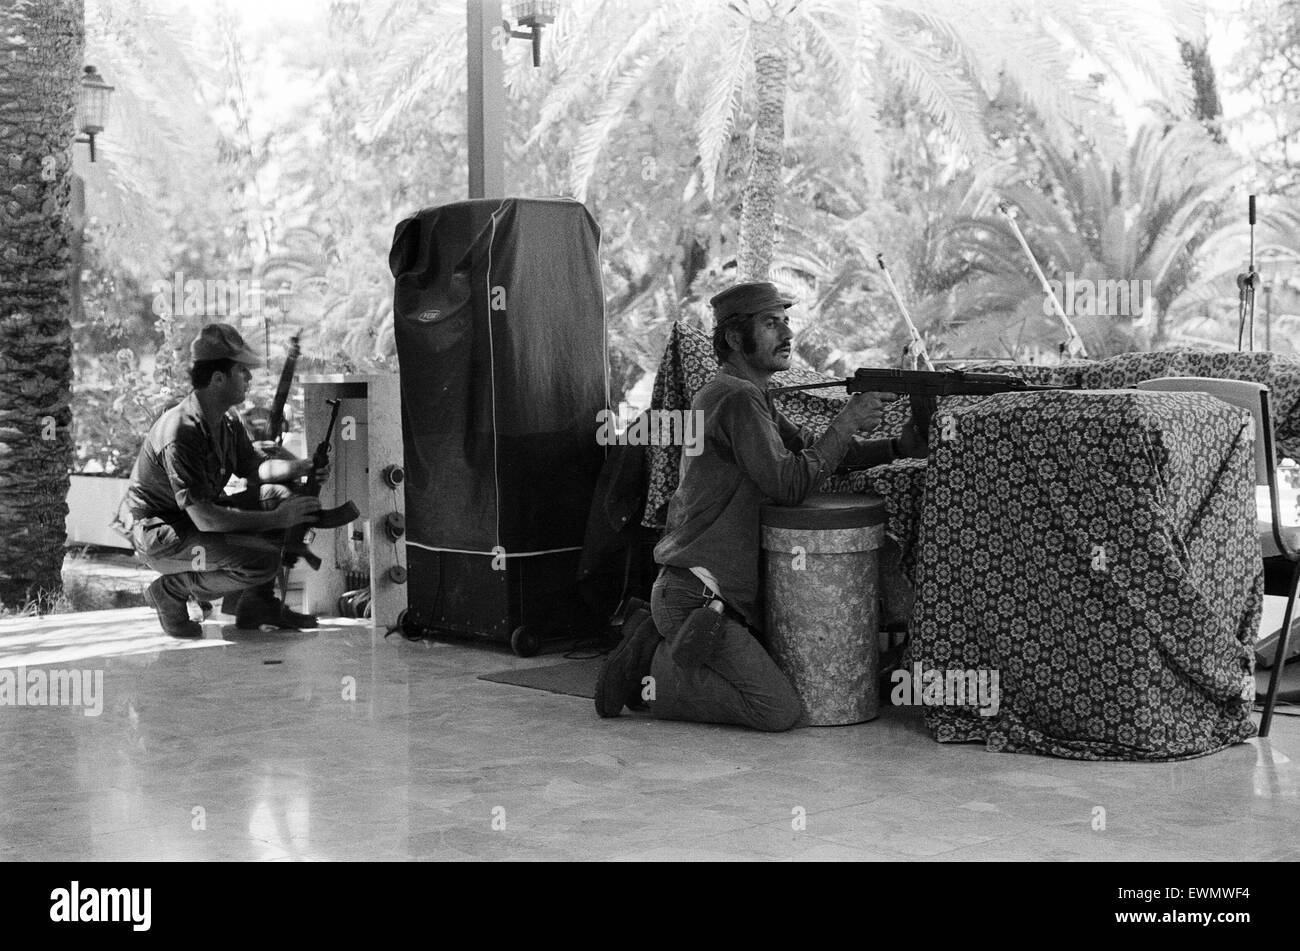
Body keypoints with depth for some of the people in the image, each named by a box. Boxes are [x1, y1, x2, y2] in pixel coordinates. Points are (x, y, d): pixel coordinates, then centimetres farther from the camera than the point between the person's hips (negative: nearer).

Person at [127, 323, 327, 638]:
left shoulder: (227, 423, 1)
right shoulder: (180, 435, -29)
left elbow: (253, 468, 14)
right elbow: (205, 519, -32)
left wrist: (302, 467, -6)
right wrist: (276, 520, -28)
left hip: (199, 517, 9)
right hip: (161, 537, -9)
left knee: (278, 494, 0)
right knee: (262, 560, -26)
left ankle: (258, 603, 7)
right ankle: (171, 591, -4)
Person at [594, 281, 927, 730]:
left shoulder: (750, 396, 16)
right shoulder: (738, 398, -16)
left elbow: (809, 449, 16)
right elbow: (789, 484, -22)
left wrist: (898, 447, 5)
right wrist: (845, 424, -15)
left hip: (728, 596, 10)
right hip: (692, 596, -10)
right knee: (780, 710, -16)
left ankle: (657, 647, 15)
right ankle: (653, 676, -4)